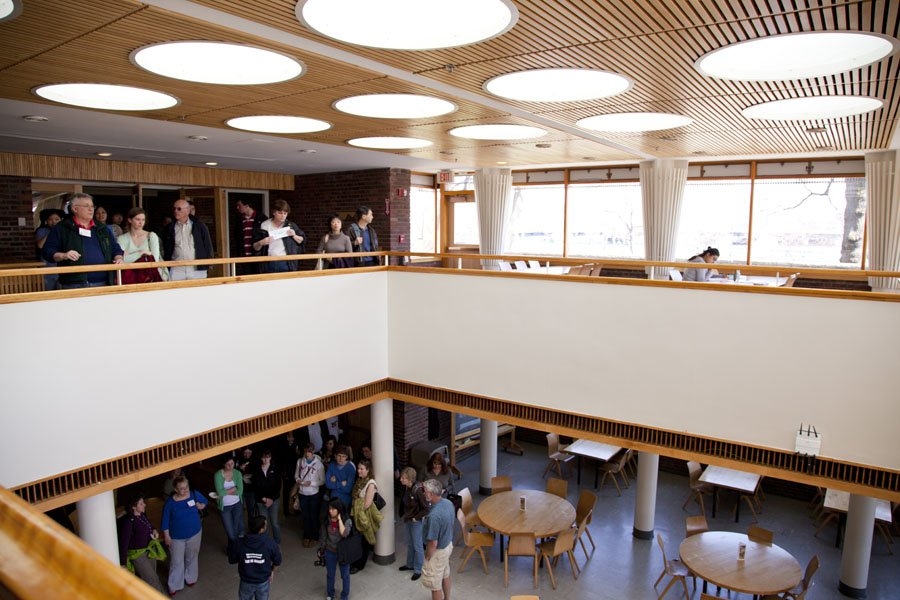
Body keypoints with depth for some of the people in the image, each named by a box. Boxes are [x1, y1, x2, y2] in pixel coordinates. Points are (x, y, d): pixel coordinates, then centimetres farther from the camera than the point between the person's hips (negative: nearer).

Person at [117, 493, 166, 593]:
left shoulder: (142, 514, -4)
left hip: (149, 549, 7)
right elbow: (124, 542, -23)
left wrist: (154, 531, -4)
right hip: (138, 554, -7)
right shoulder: (129, 521, -26)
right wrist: (123, 563, -21)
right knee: (152, 580, 0)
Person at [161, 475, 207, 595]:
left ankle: (190, 578, 43)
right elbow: (165, 520, -10)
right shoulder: (170, 502, -20)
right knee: (176, 561, 7)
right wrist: (166, 536, -7)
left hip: (194, 533, 2)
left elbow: (204, 501, 6)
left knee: (191, 557, 20)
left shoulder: (194, 494, -14)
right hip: (177, 537, -2)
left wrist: (201, 506, -16)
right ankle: (174, 586, 26)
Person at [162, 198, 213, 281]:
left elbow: (208, 246, 5)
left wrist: (207, 265, -2)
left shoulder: (199, 226, 4)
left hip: (197, 270, -1)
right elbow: (166, 250, 12)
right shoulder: (169, 228, 9)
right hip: (176, 271, 1)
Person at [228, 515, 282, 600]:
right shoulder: (270, 544, -22)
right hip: (263, 582, -1)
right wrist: (272, 571, 14)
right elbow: (277, 561, -7)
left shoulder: (239, 544, -21)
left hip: (246, 582, 1)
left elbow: (231, 560, -4)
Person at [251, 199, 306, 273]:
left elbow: (302, 240, 14)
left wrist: (294, 236, -4)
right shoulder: (264, 226, 2)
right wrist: (261, 243, -15)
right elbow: (255, 248, 5)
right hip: (270, 265, -1)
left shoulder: (291, 226, 5)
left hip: (287, 264, 1)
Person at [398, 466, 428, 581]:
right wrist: (404, 515, 7)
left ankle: (418, 570, 20)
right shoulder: (405, 488, -7)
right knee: (409, 543, 22)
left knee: (417, 546, 6)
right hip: (408, 520, 8)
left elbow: (426, 508, -21)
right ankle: (410, 564, 40)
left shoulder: (417, 490, -29)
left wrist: (416, 518, -17)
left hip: (417, 521, -8)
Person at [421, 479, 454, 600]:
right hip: (448, 544, 9)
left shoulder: (434, 515, -36)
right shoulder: (448, 503, -10)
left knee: (435, 585, 13)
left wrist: (427, 558, -13)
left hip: (438, 551, -9)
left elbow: (433, 543, -28)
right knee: (445, 575, 30)